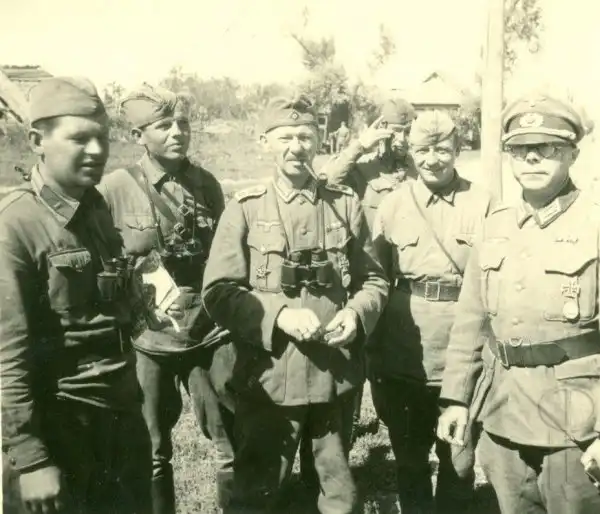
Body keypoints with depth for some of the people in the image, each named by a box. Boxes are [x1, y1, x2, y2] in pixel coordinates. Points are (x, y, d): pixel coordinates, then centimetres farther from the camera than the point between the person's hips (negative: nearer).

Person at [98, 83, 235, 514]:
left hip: (210, 336, 3)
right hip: (147, 341, -2)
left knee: (237, 446, 8)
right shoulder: (115, 189, -9)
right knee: (150, 454, 15)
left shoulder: (206, 183, 2)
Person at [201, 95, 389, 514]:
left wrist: (357, 313, -12)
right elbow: (219, 293, -7)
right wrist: (278, 315, -20)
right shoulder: (246, 209, -3)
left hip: (336, 374, 3)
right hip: (270, 378, -2)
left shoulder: (346, 205, 4)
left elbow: (373, 279, 8)